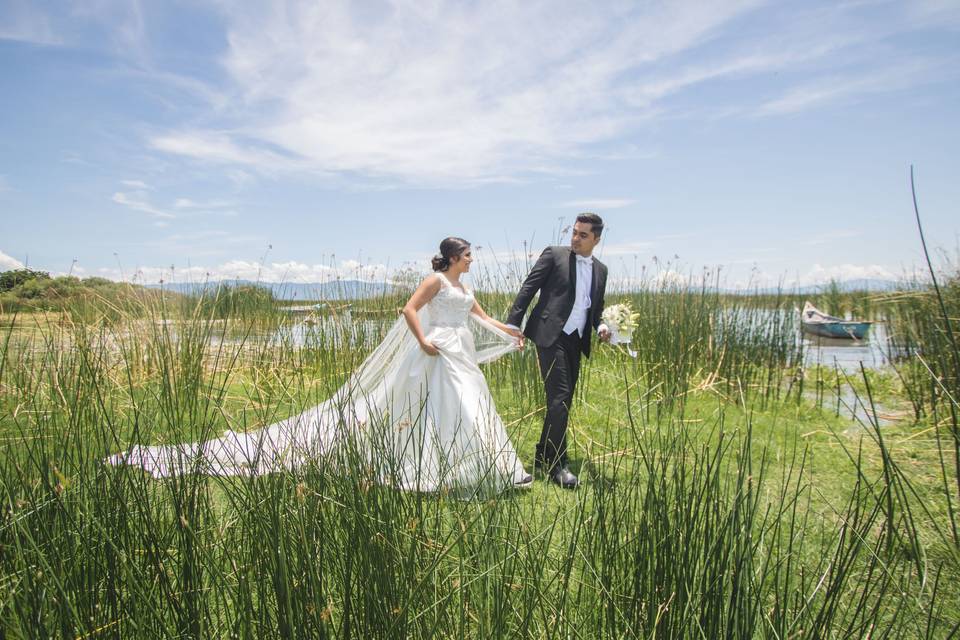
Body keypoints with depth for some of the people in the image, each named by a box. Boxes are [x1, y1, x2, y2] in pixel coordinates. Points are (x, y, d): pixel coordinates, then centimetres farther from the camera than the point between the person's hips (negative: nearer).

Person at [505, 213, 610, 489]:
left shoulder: (600, 270, 15)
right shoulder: (554, 255, 0)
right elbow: (528, 288, -5)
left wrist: (601, 326, 1)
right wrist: (513, 322, -13)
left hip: (576, 341, 6)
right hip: (551, 336, -6)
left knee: (563, 402, 10)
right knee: (559, 398, -12)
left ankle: (543, 457, 24)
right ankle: (557, 464, -5)